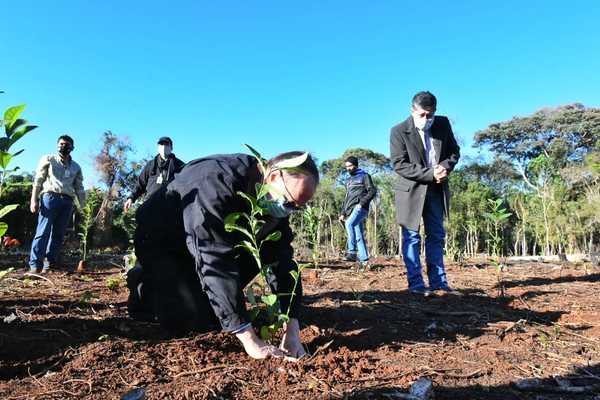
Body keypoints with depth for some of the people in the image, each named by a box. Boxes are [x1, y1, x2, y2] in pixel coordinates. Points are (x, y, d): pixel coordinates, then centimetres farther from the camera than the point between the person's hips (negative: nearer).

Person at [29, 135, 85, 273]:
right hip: (50, 197, -4)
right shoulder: (48, 159, 10)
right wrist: (34, 199, -8)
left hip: (67, 202, 4)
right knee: (43, 232, -10)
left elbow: (79, 188, 17)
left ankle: (50, 264, 7)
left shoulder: (76, 167, 20)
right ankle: (35, 264, -10)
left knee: (58, 234, 3)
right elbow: (38, 181, 3)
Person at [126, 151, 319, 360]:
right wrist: (249, 339, -41)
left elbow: (281, 258, -15)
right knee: (186, 321, -19)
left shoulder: (274, 203, -14)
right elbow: (215, 260, -42)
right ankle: (144, 284, 9)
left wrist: (292, 329, -24)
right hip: (160, 241, -6)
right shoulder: (218, 181, -37)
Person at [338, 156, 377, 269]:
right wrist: (343, 213, 18)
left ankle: (352, 251, -29)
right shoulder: (348, 180, 26)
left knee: (349, 223, -31)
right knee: (358, 235, 3)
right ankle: (364, 260, 4)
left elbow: (372, 191, -5)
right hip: (351, 210, 7)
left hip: (360, 208, -7)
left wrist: (362, 202, -16)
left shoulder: (364, 176, 6)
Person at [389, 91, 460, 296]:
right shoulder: (399, 131, -12)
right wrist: (430, 174, -23)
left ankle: (438, 281, 19)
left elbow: (454, 151, 9)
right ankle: (416, 284, 5)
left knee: (436, 236, 10)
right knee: (411, 238, -2)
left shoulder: (443, 124, 2)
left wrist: (445, 167, -13)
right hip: (411, 190, -5)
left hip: (437, 190, 5)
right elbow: (399, 164, -16)